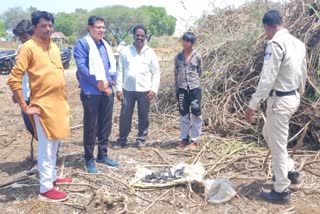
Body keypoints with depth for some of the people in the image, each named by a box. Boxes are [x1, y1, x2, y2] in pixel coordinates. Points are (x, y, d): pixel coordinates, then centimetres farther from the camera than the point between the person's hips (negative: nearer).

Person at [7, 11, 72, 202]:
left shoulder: (54, 47, 12)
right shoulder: (29, 47, -11)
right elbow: (14, 79, -14)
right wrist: (25, 107, -14)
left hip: (59, 103, 7)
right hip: (43, 105, -7)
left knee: (55, 144, 17)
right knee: (46, 147, -1)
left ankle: (52, 176, 33)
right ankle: (46, 188, 9)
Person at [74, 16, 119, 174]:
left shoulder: (105, 45, 16)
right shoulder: (82, 44, -7)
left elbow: (112, 66, 13)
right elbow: (81, 67, -16)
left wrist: (108, 81, -5)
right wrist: (97, 82, -18)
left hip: (107, 91, 7)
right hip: (90, 92, -7)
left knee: (106, 125, 12)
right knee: (91, 126, 1)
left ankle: (103, 155, 25)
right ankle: (89, 159, 12)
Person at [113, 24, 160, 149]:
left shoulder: (150, 52, 3)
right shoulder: (125, 51, 3)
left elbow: (156, 72, 3)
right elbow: (120, 71, 3)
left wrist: (154, 89, -5)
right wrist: (119, 88, -3)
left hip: (144, 90, 0)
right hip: (128, 89, 0)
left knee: (143, 116, 8)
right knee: (125, 116, 5)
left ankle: (141, 139, 23)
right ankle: (122, 139, 18)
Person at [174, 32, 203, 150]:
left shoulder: (197, 56, -2)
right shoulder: (178, 56, 4)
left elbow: (200, 72, 9)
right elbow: (176, 73, 9)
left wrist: (192, 79, 12)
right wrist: (177, 87, 8)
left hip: (195, 88, -2)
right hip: (182, 89, 2)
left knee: (196, 114, -1)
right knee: (183, 115, 10)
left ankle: (194, 140, 10)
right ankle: (184, 138, 21)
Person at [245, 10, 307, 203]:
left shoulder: (275, 44, -19)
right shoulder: (298, 43, 8)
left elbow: (267, 78, -23)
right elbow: (303, 74, 15)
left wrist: (253, 105, -19)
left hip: (279, 100, -9)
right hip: (293, 98, 9)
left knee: (278, 145, 2)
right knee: (269, 134, 26)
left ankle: (282, 190, 14)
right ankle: (290, 170, 33)